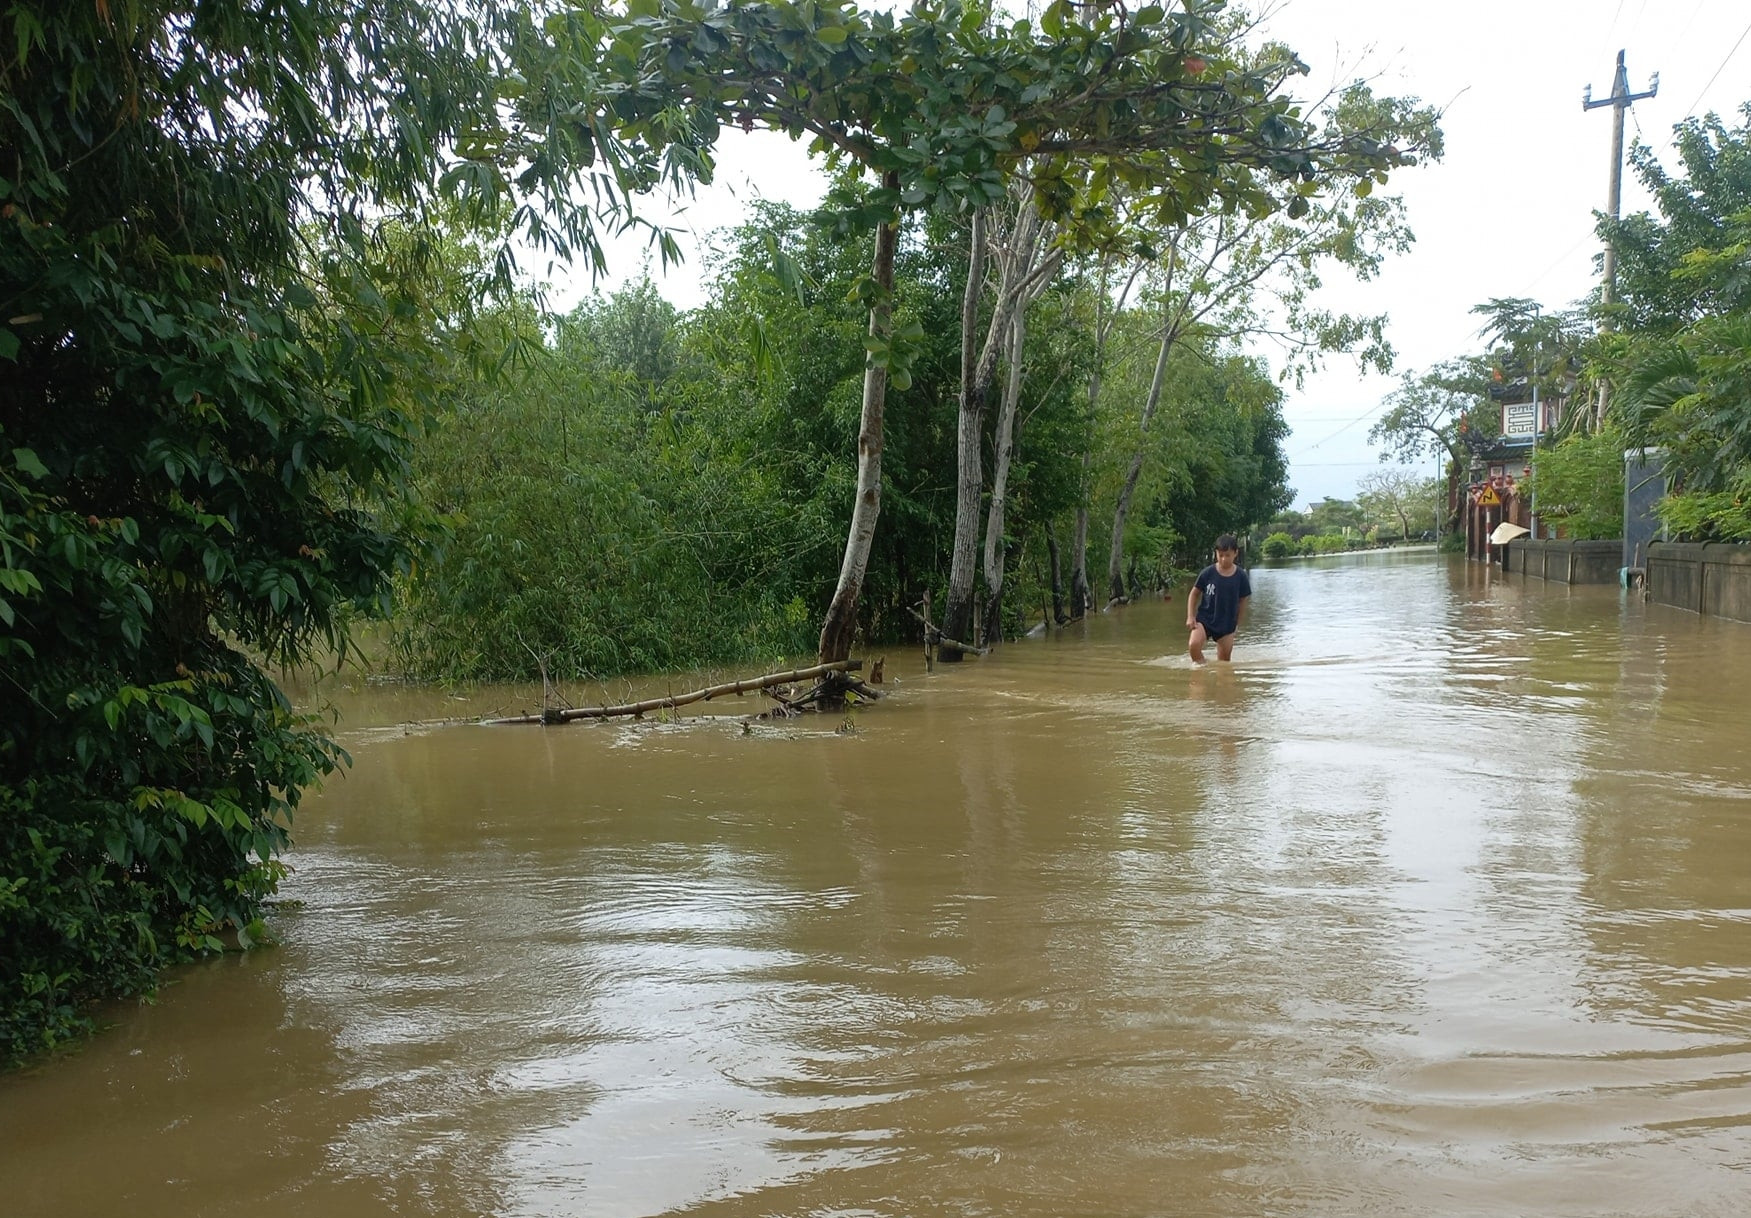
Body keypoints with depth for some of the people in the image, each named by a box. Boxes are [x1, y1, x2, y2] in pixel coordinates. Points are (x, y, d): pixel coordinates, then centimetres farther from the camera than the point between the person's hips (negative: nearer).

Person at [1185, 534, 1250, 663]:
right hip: (1205, 618, -1)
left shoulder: (1240, 576, -5)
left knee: (1224, 660, 6)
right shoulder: (1208, 573, -8)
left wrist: (1238, 624, 9)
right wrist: (1190, 617, -4)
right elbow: (1194, 594, 3)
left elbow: (1242, 601, 6)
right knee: (1193, 645, -25)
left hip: (1227, 624, 1)